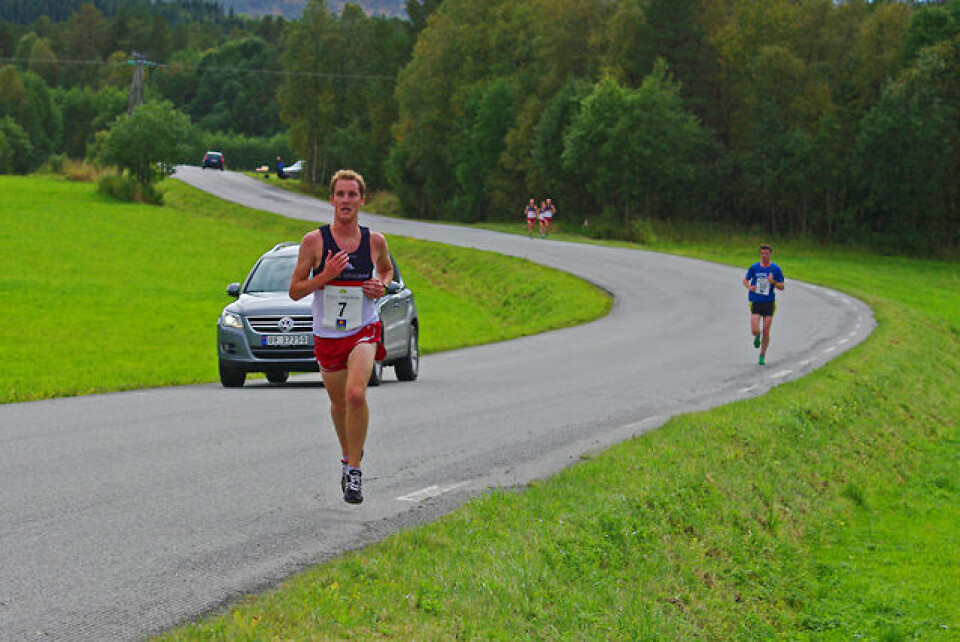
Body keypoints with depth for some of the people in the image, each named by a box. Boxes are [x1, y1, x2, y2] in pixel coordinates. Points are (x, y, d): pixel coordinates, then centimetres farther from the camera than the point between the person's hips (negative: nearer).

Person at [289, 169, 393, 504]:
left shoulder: (375, 241, 0)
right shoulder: (314, 241, -6)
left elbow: (387, 269, 22)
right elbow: (295, 291, -3)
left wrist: (383, 285, -1)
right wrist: (325, 276, -19)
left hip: (364, 331, -1)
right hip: (327, 335, 1)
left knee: (356, 395, -24)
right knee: (339, 402, 15)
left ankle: (354, 471, -13)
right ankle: (348, 455, 44)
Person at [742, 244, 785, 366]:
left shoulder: (776, 269, -1)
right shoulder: (754, 267, 0)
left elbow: (782, 286, 3)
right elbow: (745, 280, 13)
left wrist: (773, 282, -17)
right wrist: (749, 287, -9)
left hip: (769, 303, 0)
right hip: (756, 302, 0)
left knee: (766, 332, 0)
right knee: (755, 331, -12)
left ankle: (762, 356, 17)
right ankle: (757, 337, 26)